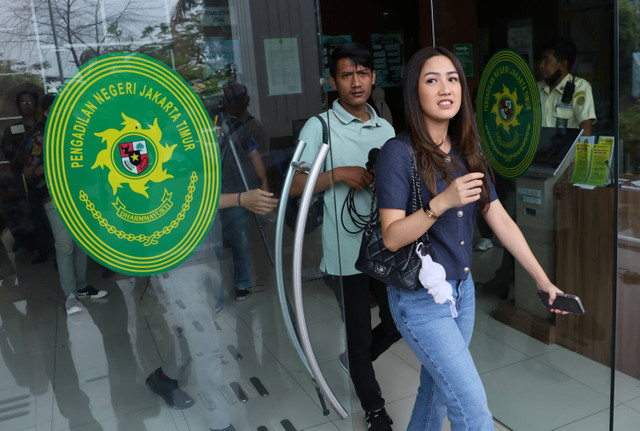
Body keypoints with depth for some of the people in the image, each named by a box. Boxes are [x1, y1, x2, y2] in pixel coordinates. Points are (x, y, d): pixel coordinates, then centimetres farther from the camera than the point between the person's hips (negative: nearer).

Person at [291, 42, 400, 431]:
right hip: (345, 252, -5)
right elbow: (296, 187, -8)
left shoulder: (386, 129, 11)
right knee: (359, 333, 8)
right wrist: (337, 174, -21)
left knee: (399, 322, 14)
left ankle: (356, 362, 44)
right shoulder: (319, 127, -5)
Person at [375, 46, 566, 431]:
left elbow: (501, 221, 6)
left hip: (462, 290, 6)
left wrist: (543, 280, 6)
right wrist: (442, 202, -30)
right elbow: (392, 237, -18)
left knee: (437, 390, 19)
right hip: (420, 299, -6)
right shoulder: (399, 153, -15)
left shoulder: (468, 152, 5)